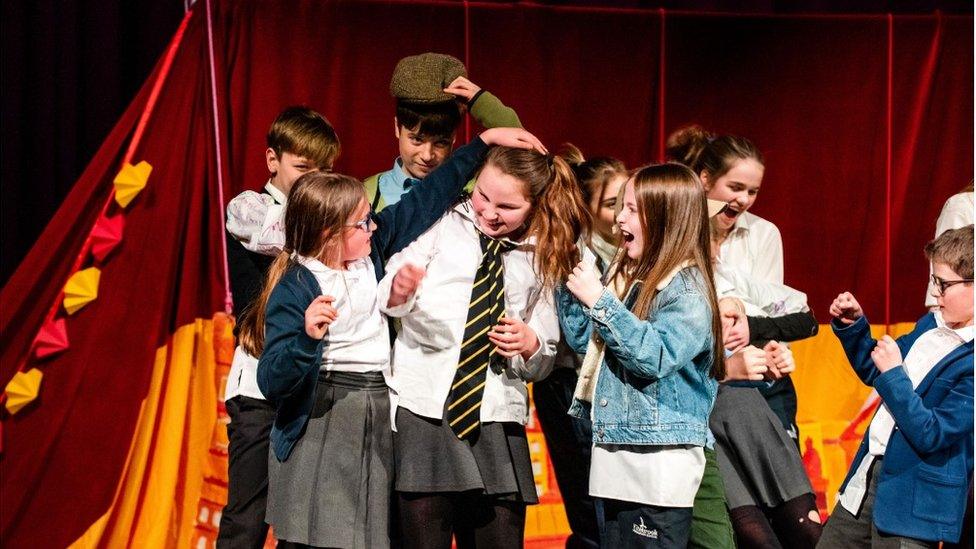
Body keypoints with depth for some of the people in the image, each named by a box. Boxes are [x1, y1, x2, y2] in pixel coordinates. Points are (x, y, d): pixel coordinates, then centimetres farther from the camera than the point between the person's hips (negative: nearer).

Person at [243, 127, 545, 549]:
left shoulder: (371, 249, 5)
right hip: (318, 426, -6)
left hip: (377, 416, 7)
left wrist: (485, 141, 13)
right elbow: (272, 382, -20)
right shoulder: (294, 290, -14)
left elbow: (428, 200, 13)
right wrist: (307, 336, -38)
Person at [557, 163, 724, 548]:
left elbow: (656, 357, -26)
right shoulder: (625, 276, 11)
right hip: (612, 454, 8)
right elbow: (584, 340, 20)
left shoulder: (688, 291, -13)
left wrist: (599, 301, -23)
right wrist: (568, 280, 9)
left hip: (659, 463, -8)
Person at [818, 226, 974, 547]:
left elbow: (930, 436, -24)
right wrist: (852, 327, 7)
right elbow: (874, 373, 21)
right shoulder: (931, 324, 6)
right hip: (866, 478, 9)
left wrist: (894, 374, -21)